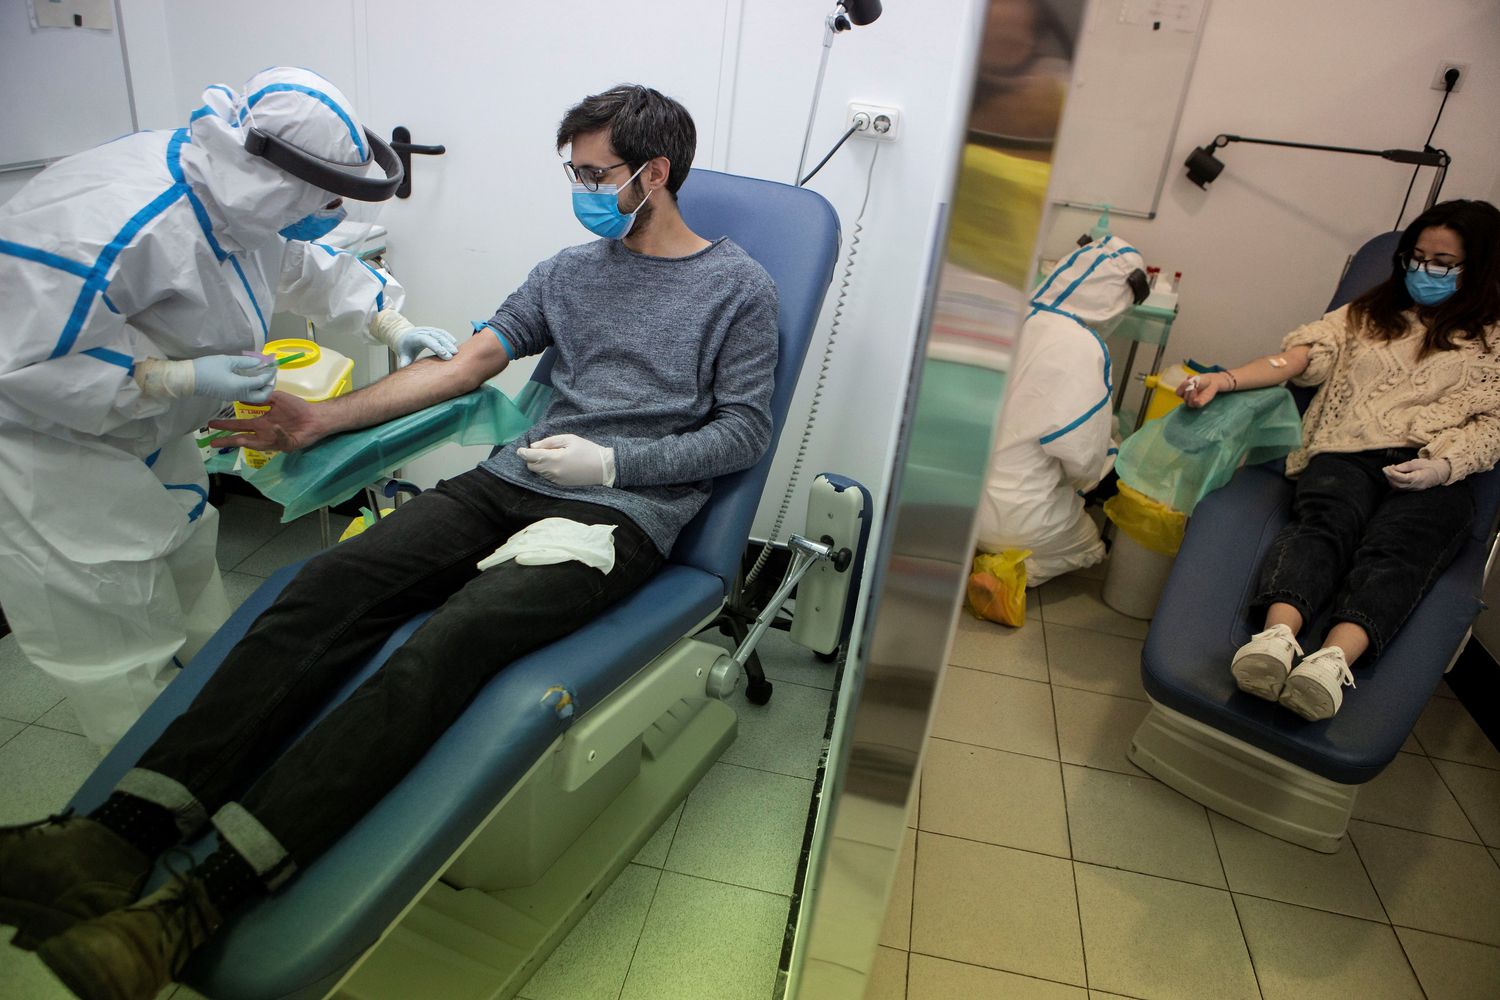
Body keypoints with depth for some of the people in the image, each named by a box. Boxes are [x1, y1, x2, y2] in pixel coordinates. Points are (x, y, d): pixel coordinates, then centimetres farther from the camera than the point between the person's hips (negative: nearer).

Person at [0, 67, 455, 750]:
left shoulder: (239, 197, -6)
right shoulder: (116, 220, -36)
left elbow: (308, 266, 13)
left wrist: (393, 323, 8)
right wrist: (181, 378, -33)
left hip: (144, 445, 10)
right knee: (123, 660, -1)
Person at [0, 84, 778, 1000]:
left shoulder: (739, 290, 7)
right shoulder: (571, 271, 21)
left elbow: (745, 431, 0)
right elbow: (468, 360, 17)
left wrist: (612, 462, -11)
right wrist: (325, 419, 9)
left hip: (624, 515, -5)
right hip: (514, 480, 6)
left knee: (450, 642, -30)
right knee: (336, 581, -20)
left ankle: (200, 904, -35)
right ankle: (126, 832, -26)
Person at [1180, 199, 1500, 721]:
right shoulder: (1369, 314, 31)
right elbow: (1300, 355, 15)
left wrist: (1444, 464, -12)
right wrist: (1225, 380, -3)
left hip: (1435, 477, -1)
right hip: (1348, 453, 1)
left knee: (1393, 548, -34)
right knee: (1327, 522, -34)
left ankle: (1332, 662, -59)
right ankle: (1276, 639, -59)